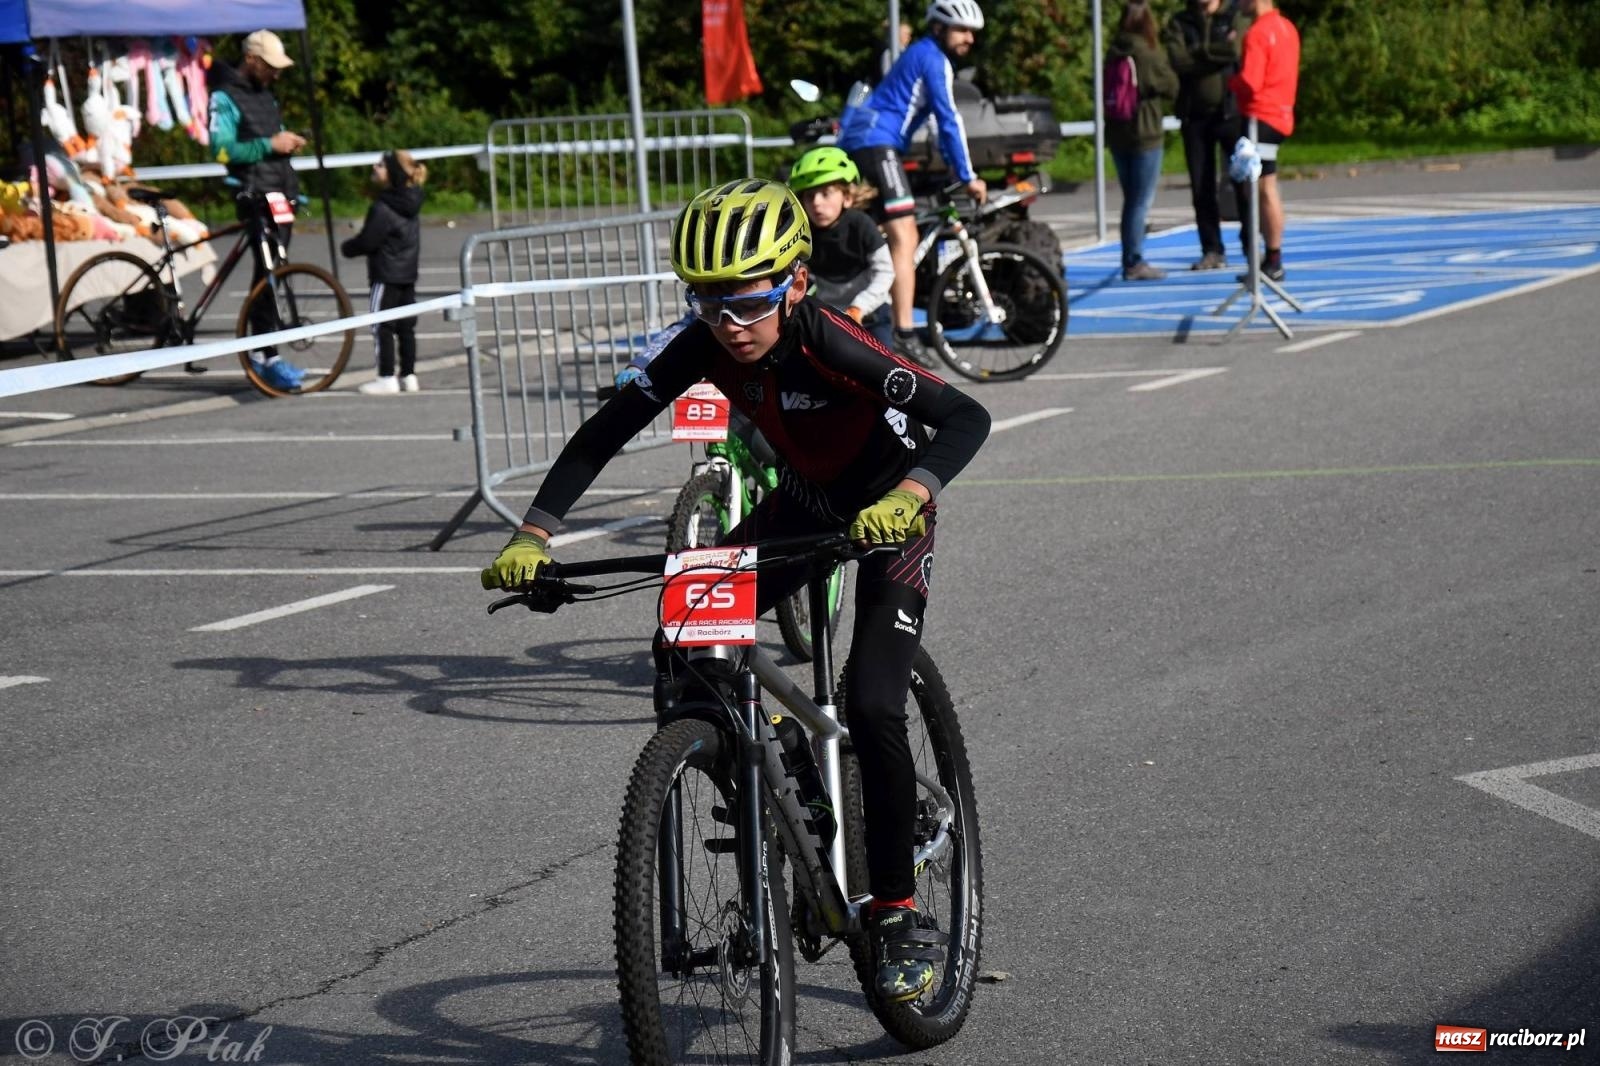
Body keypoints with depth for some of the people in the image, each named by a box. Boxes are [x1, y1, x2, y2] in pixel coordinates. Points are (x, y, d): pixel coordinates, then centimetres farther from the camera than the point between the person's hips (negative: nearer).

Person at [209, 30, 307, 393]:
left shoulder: (265, 94, 19)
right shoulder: (225, 98, -8)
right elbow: (221, 149, -18)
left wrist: (288, 141, 9)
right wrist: (269, 145, -19)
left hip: (281, 192, 9)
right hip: (256, 195, -9)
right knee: (268, 271, -15)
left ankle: (260, 351, 18)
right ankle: (270, 359, -18)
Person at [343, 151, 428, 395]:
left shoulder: (383, 209, -19)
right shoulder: (410, 205, 7)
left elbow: (367, 241, -17)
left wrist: (347, 248, 2)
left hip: (386, 275, -8)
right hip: (408, 273, 8)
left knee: (382, 327, -3)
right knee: (406, 326, 11)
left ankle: (387, 378, -4)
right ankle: (408, 375, 15)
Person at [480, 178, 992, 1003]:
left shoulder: (829, 341, -34)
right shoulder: (705, 345, -20)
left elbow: (967, 417, -39)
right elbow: (604, 433, -15)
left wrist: (907, 496, -57)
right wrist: (532, 537, -26)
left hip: (887, 509, -5)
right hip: (802, 502, 6)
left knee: (873, 706, -20)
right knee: (680, 654, -12)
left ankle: (900, 918, -8)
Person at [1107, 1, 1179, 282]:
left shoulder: (1115, 54, 5)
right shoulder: (1149, 55, -13)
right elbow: (1172, 87, -4)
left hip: (1117, 134, 7)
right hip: (1144, 135, -7)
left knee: (1131, 200, 15)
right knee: (1141, 202, -2)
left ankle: (1132, 261, 18)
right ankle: (1134, 263, -3)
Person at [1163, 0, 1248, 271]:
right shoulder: (1179, 23, 9)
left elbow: (1236, 51, -14)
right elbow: (1178, 60, -8)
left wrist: (1200, 53, -9)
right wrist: (1218, 52, -13)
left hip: (1230, 110, -2)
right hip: (1194, 114, 2)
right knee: (1201, 187, 3)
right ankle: (1212, 251, 10)